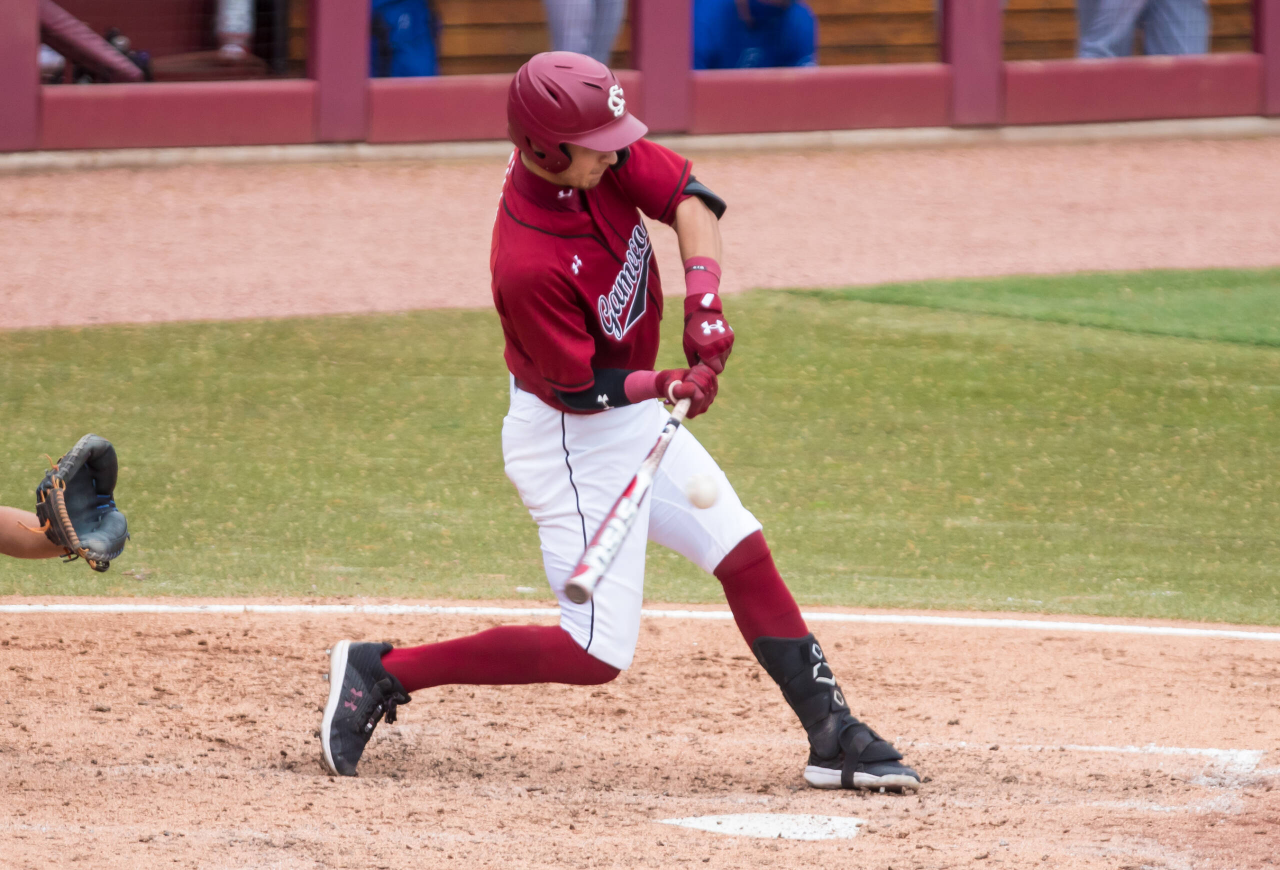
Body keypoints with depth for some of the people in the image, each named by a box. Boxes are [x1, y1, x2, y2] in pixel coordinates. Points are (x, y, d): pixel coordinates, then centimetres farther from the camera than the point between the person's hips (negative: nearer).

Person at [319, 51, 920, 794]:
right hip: (573, 440, -9)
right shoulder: (528, 266, -32)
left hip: (637, 421, 9)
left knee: (747, 558, 10)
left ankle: (834, 738, 18)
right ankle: (382, 673, -1)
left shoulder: (602, 157, -12)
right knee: (596, 656, -8)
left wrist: (705, 298, -24)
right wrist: (664, 387, -34)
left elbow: (689, 196, -11)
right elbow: (579, 387, -23)